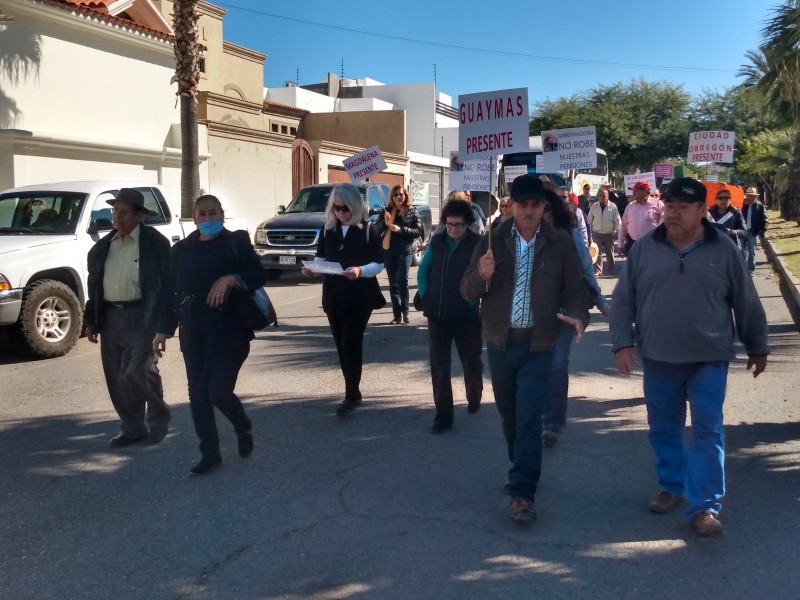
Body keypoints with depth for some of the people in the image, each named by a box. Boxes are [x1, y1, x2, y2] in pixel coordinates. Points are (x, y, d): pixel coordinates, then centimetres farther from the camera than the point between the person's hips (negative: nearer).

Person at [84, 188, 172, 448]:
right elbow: (93, 285, 16)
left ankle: (158, 417, 15)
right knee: (117, 378, 9)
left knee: (139, 370, -10)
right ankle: (132, 428, 22)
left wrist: (162, 323, -15)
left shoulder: (155, 243, -6)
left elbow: (166, 284, -9)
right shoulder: (102, 246, 11)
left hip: (140, 316, -6)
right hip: (109, 317, 6)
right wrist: (91, 321, 12)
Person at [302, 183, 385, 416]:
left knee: (351, 346, -6)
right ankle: (353, 392, 22)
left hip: (360, 297, -5)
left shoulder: (367, 230, -7)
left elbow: (379, 263, -8)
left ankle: (351, 395, 4)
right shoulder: (328, 230, 5)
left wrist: (360, 271, -26)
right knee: (342, 346, 10)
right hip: (333, 296, 5)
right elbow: (321, 258, 11)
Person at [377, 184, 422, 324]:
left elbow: (419, 231, -5)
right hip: (388, 251, 3)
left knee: (402, 280, -11)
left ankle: (405, 311, 1)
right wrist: (385, 223, -17)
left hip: (405, 251, -3)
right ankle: (397, 314, 8)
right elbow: (377, 230, 4)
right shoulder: (387, 211, 7)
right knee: (393, 283, 4)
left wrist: (401, 229, -18)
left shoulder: (412, 211, 2)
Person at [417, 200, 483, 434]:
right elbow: (423, 271, 14)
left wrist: (472, 300, -13)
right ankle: (443, 416, 11)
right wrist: (425, 296, 3)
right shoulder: (436, 242, 4)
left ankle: (474, 399, 42)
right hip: (437, 315, 3)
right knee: (439, 366, 3)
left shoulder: (478, 244, -8)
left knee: (470, 361, 17)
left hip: (466, 315, -3)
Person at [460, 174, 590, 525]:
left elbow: (573, 289, 2)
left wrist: (578, 317, -19)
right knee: (508, 414, 17)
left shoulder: (560, 244, -2)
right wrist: (482, 275, -24)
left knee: (529, 419, -7)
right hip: (499, 342, 3)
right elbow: (467, 291, -1)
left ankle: (523, 493, 1)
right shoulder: (493, 241, 0)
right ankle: (522, 468, 40)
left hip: (538, 344, -2)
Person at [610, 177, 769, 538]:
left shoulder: (723, 250, -3)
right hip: (658, 360, 2)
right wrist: (622, 342, -5)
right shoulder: (644, 248, 0)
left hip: (709, 361, -2)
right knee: (664, 431, 13)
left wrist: (757, 348, 11)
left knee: (708, 433, -1)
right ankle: (673, 486, 33)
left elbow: (746, 304, 5)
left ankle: (704, 506, 6)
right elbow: (623, 299, 3)